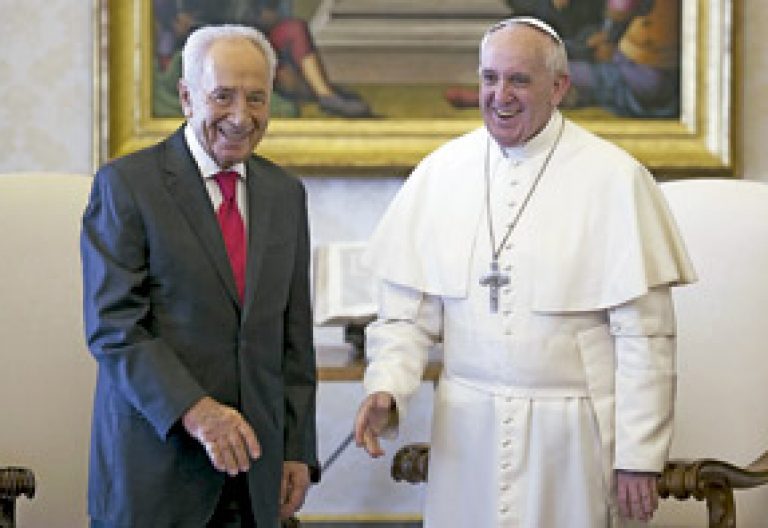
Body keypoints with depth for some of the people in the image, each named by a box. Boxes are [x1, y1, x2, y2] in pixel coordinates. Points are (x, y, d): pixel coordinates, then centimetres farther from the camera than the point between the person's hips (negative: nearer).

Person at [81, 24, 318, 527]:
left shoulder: (286, 193, 11)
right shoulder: (125, 183, -5)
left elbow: (294, 332, 13)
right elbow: (112, 326, -11)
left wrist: (298, 451, 9)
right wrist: (194, 410, -21)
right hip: (153, 463, -4)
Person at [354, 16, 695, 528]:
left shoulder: (615, 178, -8)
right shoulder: (441, 171, 3)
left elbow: (645, 336, -8)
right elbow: (408, 308, 5)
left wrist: (639, 459, -9)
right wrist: (387, 389, -12)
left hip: (572, 429, -3)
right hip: (465, 428, 3)